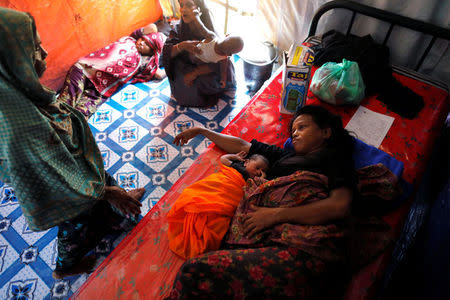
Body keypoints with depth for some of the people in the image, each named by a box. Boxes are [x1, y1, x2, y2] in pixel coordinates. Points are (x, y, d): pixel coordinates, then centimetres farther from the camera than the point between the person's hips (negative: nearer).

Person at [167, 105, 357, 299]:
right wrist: (201, 131, 45)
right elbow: (242, 146, 39)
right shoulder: (286, 156, 32)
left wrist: (276, 214, -10)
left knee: (195, 273, -23)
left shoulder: (335, 157, 14)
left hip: (305, 247, -5)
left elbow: (340, 206, -5)